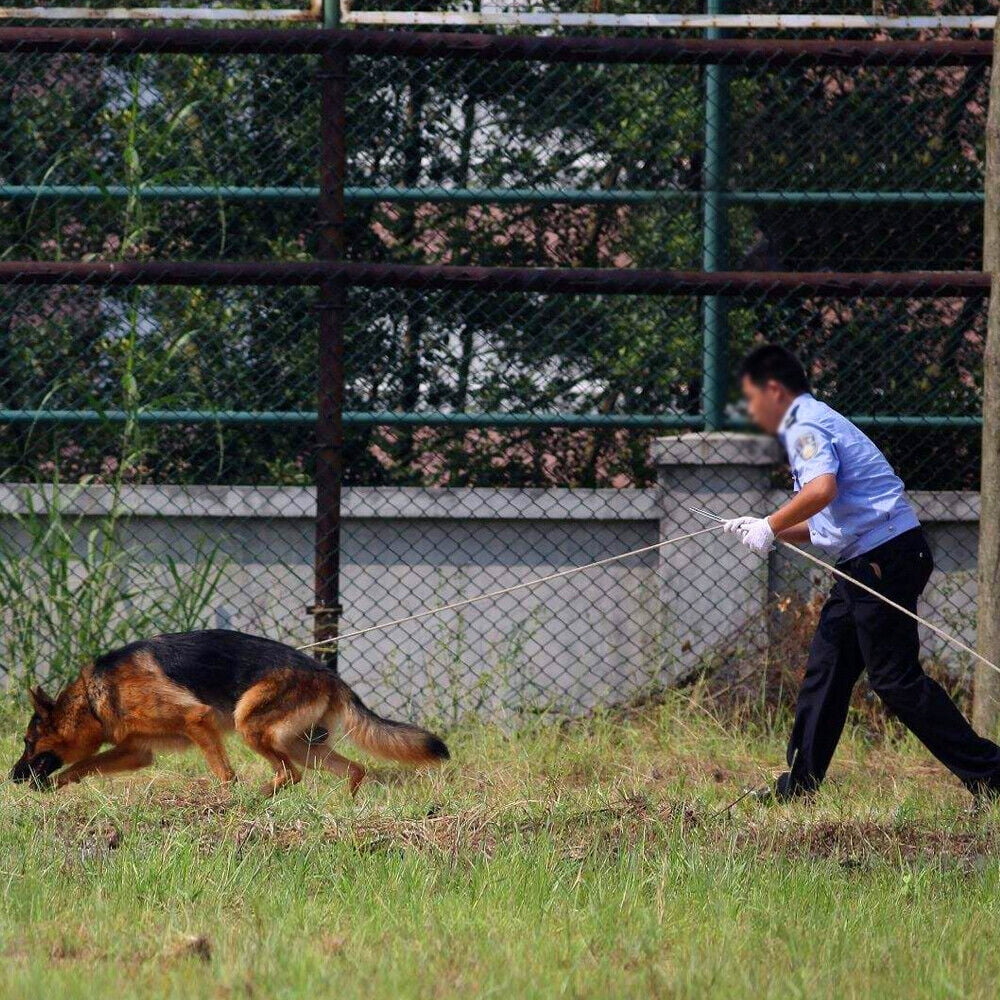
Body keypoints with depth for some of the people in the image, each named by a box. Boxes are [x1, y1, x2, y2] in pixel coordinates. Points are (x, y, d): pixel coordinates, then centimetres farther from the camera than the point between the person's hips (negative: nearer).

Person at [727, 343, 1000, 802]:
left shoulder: (807, 426, -9)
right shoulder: (815, 422, 23)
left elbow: (822, 489, -29)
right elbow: (828, 522, 26)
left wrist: (770, 527, -17)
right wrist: (764, 531, 21)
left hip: (885, 557, -11)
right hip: (866, 561, 11)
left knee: (895, 678, -9)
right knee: (826, 666, 12)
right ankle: (800, 784, 16)